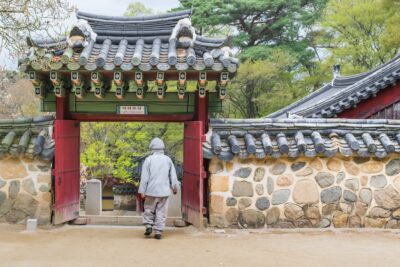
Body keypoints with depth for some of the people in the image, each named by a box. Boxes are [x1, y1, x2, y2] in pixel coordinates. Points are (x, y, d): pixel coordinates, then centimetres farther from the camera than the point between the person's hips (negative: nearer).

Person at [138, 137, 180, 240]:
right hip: (164, 191, 2)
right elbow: (173, 176, 6)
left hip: (151, 190, -2)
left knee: (149, 209, 16)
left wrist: (142, 191, -2)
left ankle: (149, 226, 5)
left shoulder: (149, 159, -4)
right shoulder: (168, 159, 3)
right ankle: (158, 232, 4)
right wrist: (175, 188, 20)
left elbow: (144, 177, -6)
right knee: (161, 212, 6)